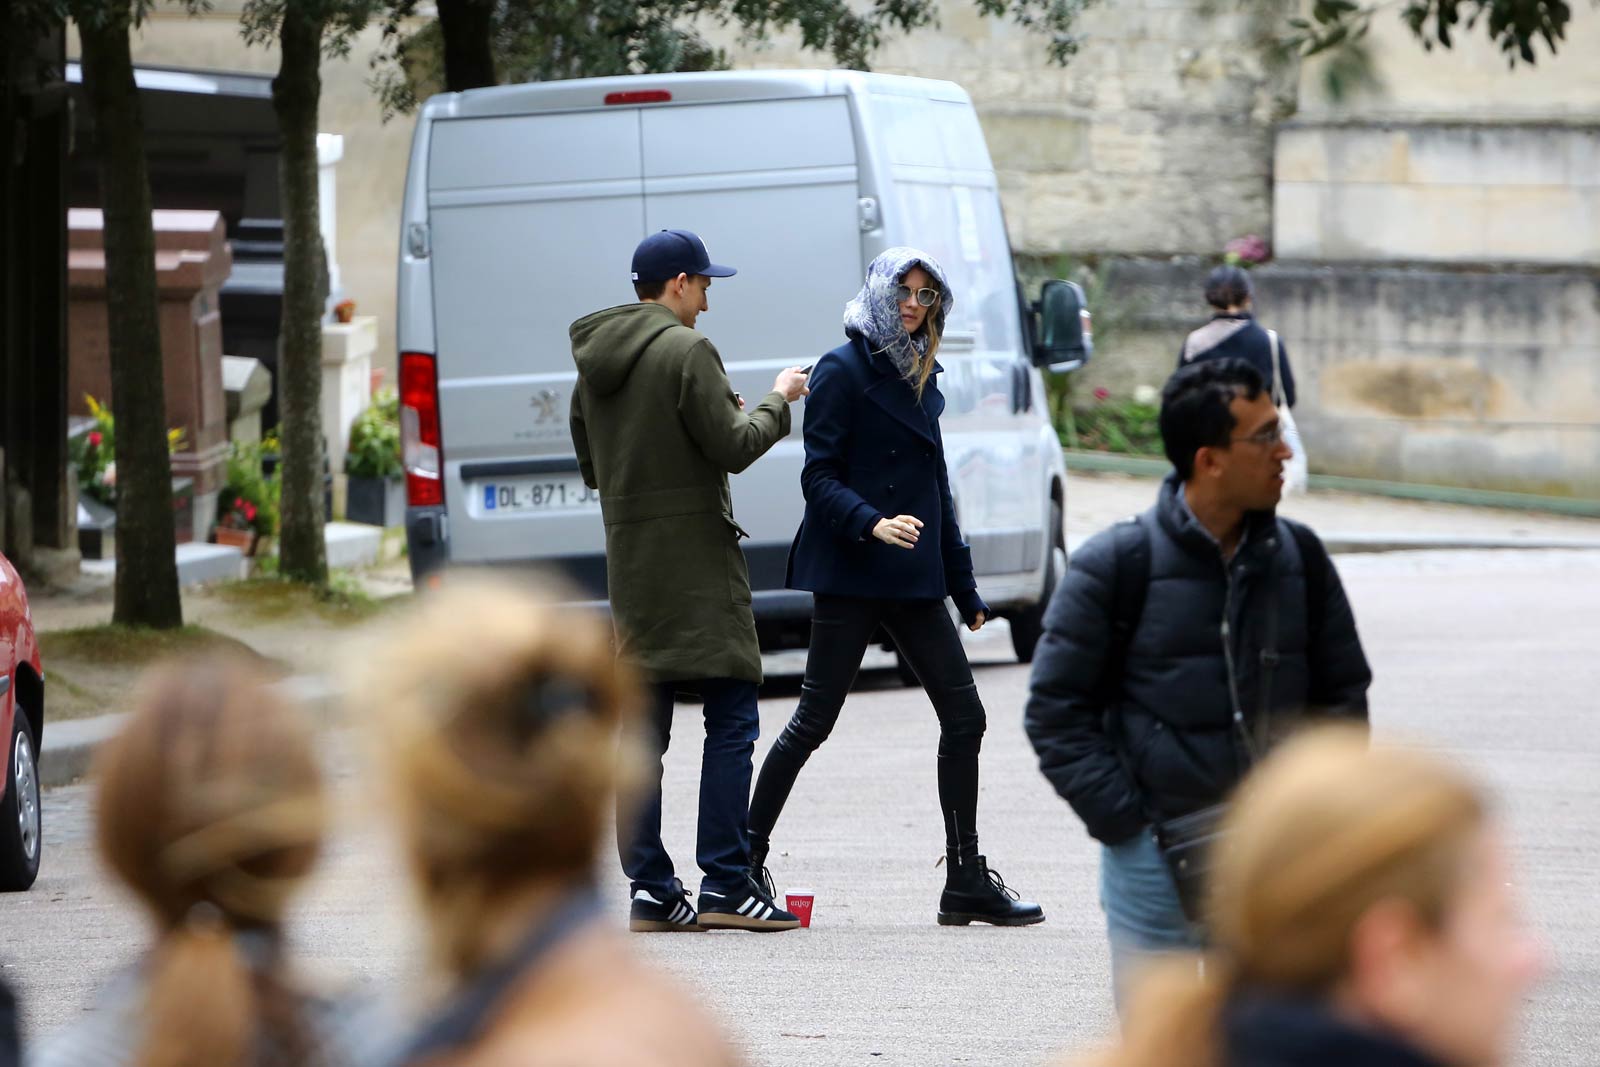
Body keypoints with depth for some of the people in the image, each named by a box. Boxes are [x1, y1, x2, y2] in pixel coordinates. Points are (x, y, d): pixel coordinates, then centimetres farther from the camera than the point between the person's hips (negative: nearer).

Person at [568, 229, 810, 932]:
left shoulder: (594, 363, 13)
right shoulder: (686, 351, -11)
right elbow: (733, 448, -14)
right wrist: (777, 402, 2)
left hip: (629, 558, 8)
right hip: (697, 555, -8)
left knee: (643, 726, 7)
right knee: (731, 722, -5)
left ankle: (650, 888, 5)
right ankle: (725, 886, -10)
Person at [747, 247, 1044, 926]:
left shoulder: (920, 378, 16)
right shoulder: (844, 371, -6)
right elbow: (820, 479, -12)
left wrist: (963, 586, 21)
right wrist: (872, 524, -29)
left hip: (914, 581, 7)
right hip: (849, 574, -7)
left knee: (963, 716, 2)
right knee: (815, 719, -5)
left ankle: (967, 882, 6)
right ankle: (747, 860, 6)